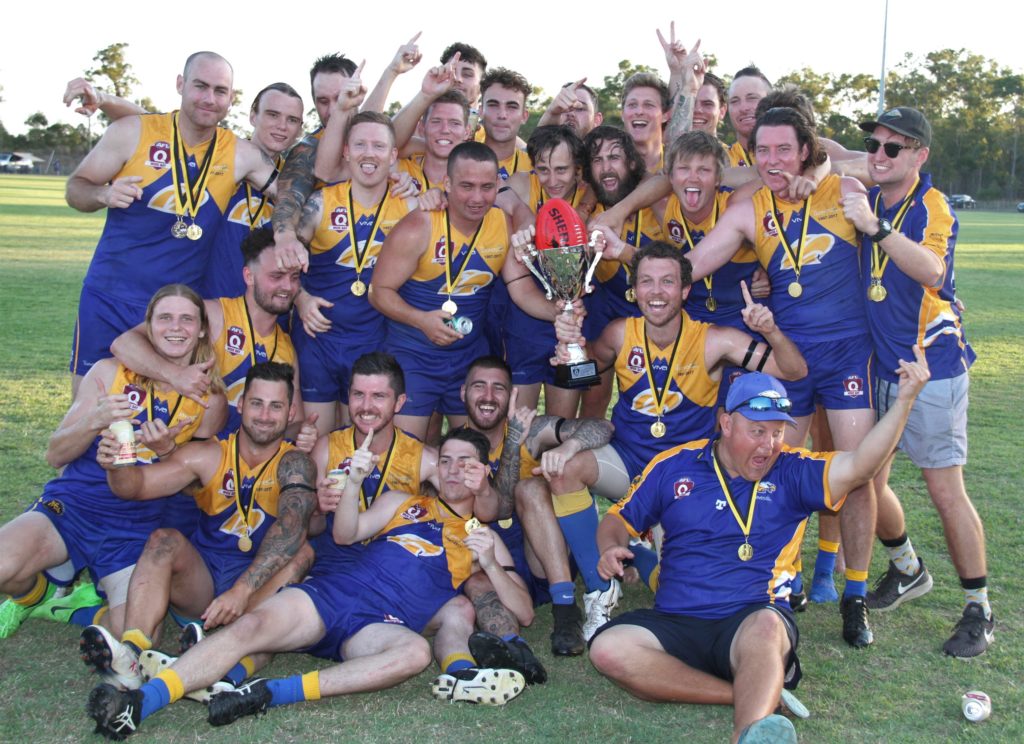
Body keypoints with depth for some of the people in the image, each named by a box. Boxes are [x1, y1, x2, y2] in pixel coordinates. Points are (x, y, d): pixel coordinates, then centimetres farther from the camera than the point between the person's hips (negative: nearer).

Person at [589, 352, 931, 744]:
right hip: (675, 622, 2)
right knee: (608, 648, -29)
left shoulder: (792, 472, 8)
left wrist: (904, 399, -18)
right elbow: (619, 519, 21)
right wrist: (611, 549, -3)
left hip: (753, 617, -2)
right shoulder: (673, 466, 12)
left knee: (765, 626, -38)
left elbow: (858, 466, -7)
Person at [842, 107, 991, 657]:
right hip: (875, 364, 6)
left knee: (945, 489, -3)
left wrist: (876, 226, -35)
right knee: (867, 480, 9)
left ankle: (979, 609, 12)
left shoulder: (933, 207, -11)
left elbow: (931, 268, -30)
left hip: (931, 369, -6)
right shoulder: (864, 203, 6)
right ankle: (908, 570, 35)